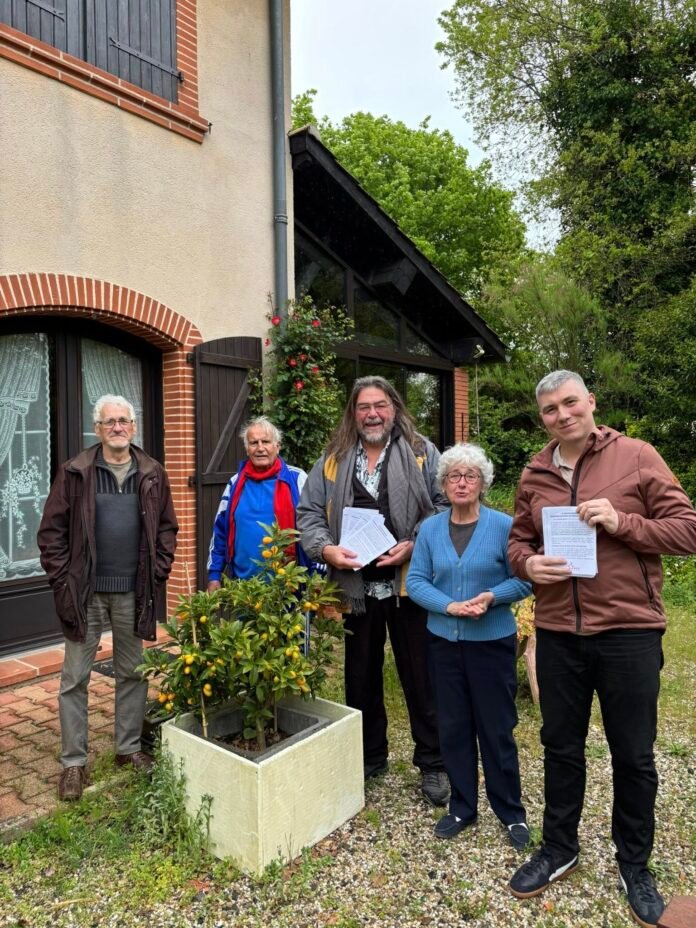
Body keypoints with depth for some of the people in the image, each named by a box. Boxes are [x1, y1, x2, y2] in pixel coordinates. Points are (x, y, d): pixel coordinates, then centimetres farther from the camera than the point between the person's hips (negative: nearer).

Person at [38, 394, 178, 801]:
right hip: (85, 593, -2)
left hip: (134, 592, 2)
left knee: (133, 673, 14)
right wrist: (63, 578, -7)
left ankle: (129, 748, 31)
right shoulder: (75, 473, -3)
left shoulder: (153, 474, 3)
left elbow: (167, 528, 8)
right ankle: (74, 762, 22)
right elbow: (52, 530, -1)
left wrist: (158, 571, -1)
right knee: (75, 679, 7)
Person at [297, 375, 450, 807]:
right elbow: (309, 512, 7)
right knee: (361, 676, 17)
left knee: (421, 676, 7)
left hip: (408, 584, -3)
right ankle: (369, 757, 36)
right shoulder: (333, 460, 9)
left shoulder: (422, 454, 1)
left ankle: (433, 763, 26)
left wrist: (414, 546, -17)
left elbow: (445, 508, -4)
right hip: (356, 586, 3)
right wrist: (326, 548, -11)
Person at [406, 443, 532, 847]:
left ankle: (512, 813, 28)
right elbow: (416, 581, -2)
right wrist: (450, 606, -17)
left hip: (493, 641, -3)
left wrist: (491, 597, -22)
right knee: (453, 727, 13)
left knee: (497, 729, 7)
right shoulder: (430, 529, 1)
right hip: (444, 641, 3)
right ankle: (462, 808, 32)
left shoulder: (503, 526, -8)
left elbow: (524, 580, -6)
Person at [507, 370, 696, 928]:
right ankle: (559, 849, 39)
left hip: (629, 631, -3)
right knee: (561, 747, 17)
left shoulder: (636, 456, -5)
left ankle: (635, 864, 37)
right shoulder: (534, 474, 5)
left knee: (633, 756, 13)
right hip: (557, 632, 3)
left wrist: (621, 522, -21)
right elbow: (518, 540, 12)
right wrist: (528, 563, -10)